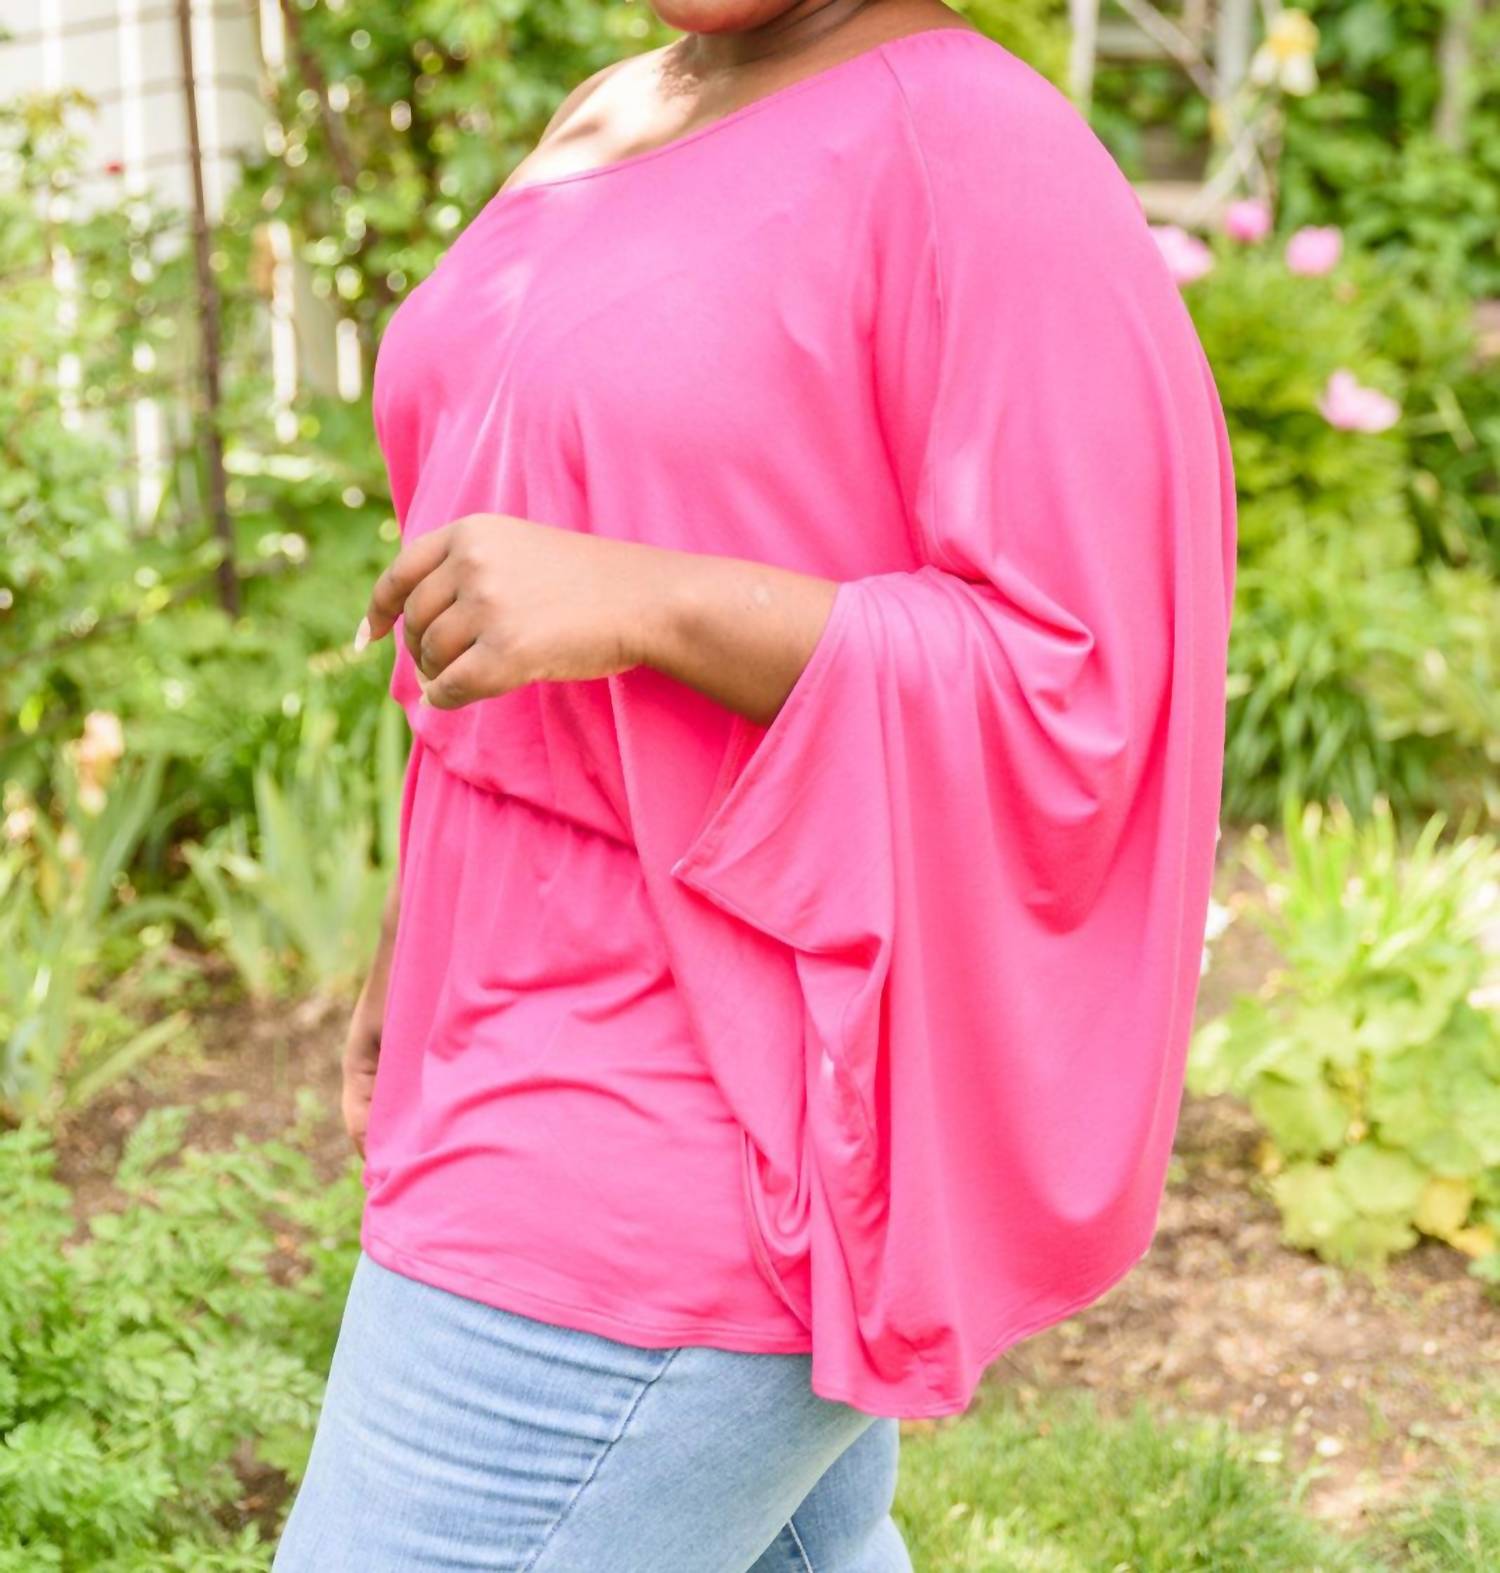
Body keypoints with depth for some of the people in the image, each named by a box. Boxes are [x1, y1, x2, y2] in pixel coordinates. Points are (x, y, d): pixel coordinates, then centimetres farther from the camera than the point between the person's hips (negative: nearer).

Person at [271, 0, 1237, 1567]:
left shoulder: (982, 158, -16)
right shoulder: (617, 135, 11)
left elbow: (1077, 707, -20)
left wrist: (637, 602, -28)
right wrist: (421, 950, 16)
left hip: (724, 1121, -9)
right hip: (586, 1047, 9)